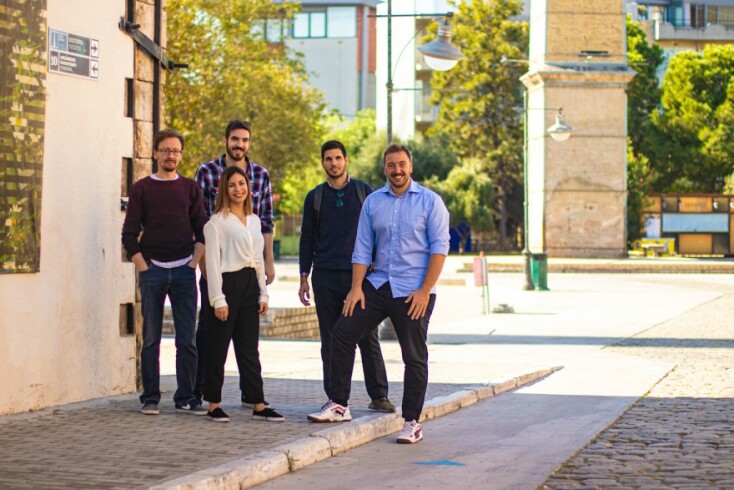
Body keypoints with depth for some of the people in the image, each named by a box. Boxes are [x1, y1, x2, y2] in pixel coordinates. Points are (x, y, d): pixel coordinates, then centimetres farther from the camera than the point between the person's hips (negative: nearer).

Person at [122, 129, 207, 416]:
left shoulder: (190, 188, 10)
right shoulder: (142, 188, 6)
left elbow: (202, 231, 9)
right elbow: (129, 235, 3)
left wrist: (194, 264, -2)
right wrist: (144, 268, -5)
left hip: (184, 270, 1)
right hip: (152, 270, -1)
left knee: (187, 340, 0)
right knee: (151, 339, 2)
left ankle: (186, 398, 6)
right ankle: (150, 398, 8)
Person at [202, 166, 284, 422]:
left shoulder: (254, 221, 15)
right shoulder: (217, 222, -5)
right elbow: (212, 262, -9)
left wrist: (263, 293, 13)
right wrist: (218, 299, -14)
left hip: (249, 285, 6)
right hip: (227, 283, -6)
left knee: (249, 349, 8)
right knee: (218, 348, 0)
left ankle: (259, 405, 8)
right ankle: (214, 405, 7)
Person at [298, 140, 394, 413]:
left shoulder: (363, 191, 7)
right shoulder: (315, 197, 10)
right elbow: (307, 239, 12)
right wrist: (304, 277, 6)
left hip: (359, 274, -1)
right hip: (326, 277, 1)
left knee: (367, 337, -4)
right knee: (330, 340, 3)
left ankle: (378, 396, 1)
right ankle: (335, 397, 9)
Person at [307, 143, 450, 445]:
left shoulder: (430, 201, -4)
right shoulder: (372, 202, 8)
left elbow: (439, 247, -8)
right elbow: (362, 249, 8)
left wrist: (425, 290, -15)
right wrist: (356, 287, -2)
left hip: (414, 292, -4)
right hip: (378, 285, 4)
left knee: (414, 358, 0)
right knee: (342, 334, -3)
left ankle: (412, 423, 9)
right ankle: (339, 406, 7)